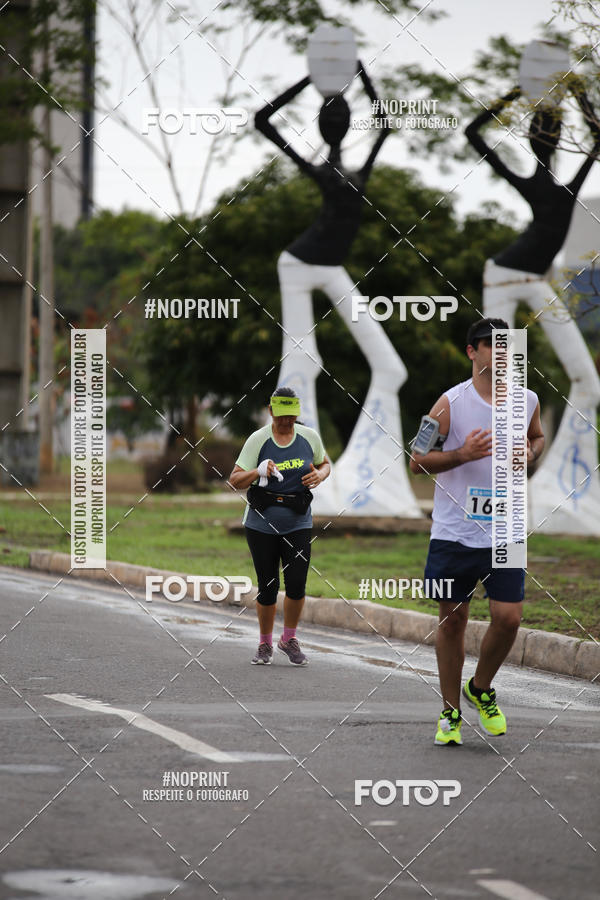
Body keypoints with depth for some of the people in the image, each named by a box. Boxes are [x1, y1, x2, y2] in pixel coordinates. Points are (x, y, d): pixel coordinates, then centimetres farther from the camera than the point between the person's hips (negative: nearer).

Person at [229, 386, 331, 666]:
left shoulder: (309, 437, 1)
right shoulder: (257, 440, -6)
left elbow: (325, 464, 19)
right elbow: (235, 480, -8)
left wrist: (320, 475, -5)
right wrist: (258, 472, -27)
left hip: (297, 524, 1)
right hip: (262, 523, -1)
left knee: (296, 585, -9)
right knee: (268, 587, 0)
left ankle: (289, 640, 16)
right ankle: (265, 645, 21)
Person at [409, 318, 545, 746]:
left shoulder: (527, 401, 4)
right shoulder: (451, 402, -7)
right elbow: (417, 462, -5)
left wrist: (531, 453, 3)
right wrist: (463, 454, -19)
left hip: (505, 532, 2)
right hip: (454, 531, -2)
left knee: (509, 617, -6)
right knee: (452, 619, 4)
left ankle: (481, 689, 21)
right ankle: (450, 712, 18)